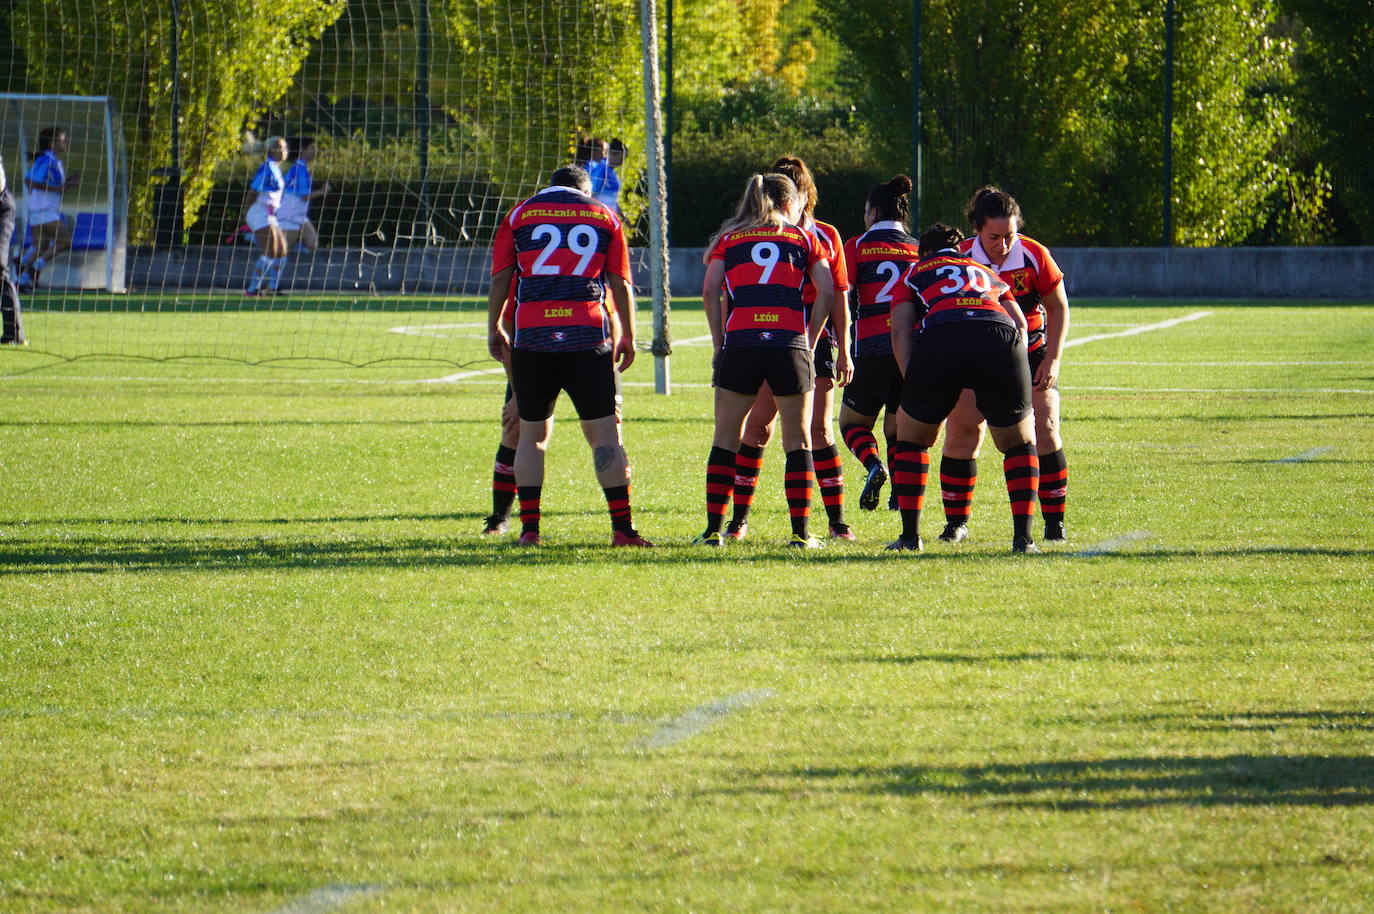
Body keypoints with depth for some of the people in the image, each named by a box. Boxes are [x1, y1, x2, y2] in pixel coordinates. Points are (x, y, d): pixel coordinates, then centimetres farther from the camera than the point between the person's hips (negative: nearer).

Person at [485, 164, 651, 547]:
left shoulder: (520, 215, 11)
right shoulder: (605, 218, 12)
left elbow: (500, 279, 7)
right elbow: (621, 284, 9)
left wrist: (494, 328, 15)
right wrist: (627, 337, 15)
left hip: (531, 337, 1)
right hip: (588, 337, -1)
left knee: (532, 434, 9)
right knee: (604, 433, 0)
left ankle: (529, 528, 3)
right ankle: (622, 528, -6)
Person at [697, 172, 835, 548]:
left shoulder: (729, 239, 16)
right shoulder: (803, 238, 14)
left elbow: (710, 290, 3)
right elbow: (827, 291, 3)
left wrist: (719, 344, 7)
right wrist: (808, 343, 9)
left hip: (740, 344, 1)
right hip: (789, 344, -1)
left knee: (726, 438, 8)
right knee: (798, 440, 8)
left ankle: (713, 529, 3)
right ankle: (801, 532, 4)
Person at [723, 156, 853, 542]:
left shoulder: (826, 237, 7)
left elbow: (838, 297, 9)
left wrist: (843, 352, 4)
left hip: (816, 341, 0)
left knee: (819, 429, -2)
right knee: (758, 427, -5)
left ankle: (837, 520, 2)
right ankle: (739, 518, 2)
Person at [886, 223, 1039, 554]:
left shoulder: (915, 272, 30)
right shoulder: (988, 274, 38)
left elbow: (900, 331, 14)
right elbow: (1020, 324, 24)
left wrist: (912, 388, 7)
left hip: (940, 340, -1)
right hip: (1001, 339, 1)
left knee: (911, 438, 21)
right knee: (1019, 443, 21)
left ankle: (911, 535, 18)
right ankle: (1023, 536, 10)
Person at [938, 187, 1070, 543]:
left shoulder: (1035, 256, -14)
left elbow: (1058, 309, -2)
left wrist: (1053, 360, -9)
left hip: (1029, 351, 0)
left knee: (1044, 428, -11)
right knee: (962, 427, -12)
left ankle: (1055, 522, 0)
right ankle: (956, 522, 0)